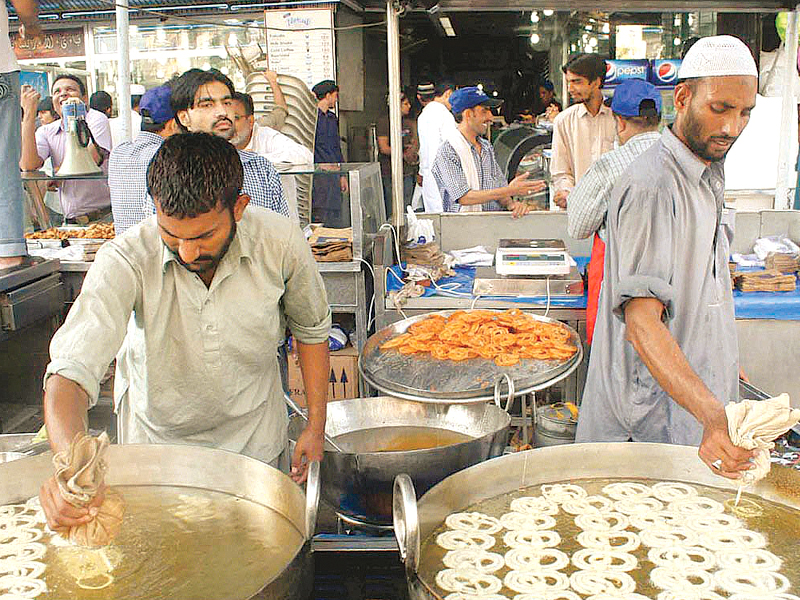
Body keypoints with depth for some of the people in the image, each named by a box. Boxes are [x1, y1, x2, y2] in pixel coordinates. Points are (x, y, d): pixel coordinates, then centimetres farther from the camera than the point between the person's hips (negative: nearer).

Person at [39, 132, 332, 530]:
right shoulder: (124, 260, -28)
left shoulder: (281, 243, -22)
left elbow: (311, 329, -3)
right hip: (157, 441, -1)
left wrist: (316, 426, -1)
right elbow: (71, 368, -37)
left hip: (255, 441, 1)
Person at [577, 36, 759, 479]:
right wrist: (711, 413, -43)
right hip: (653, 414, -9)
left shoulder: (708, 178, 10)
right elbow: (641, 322, -33)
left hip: (698, 389, 9)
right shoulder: (651, 186, -23)